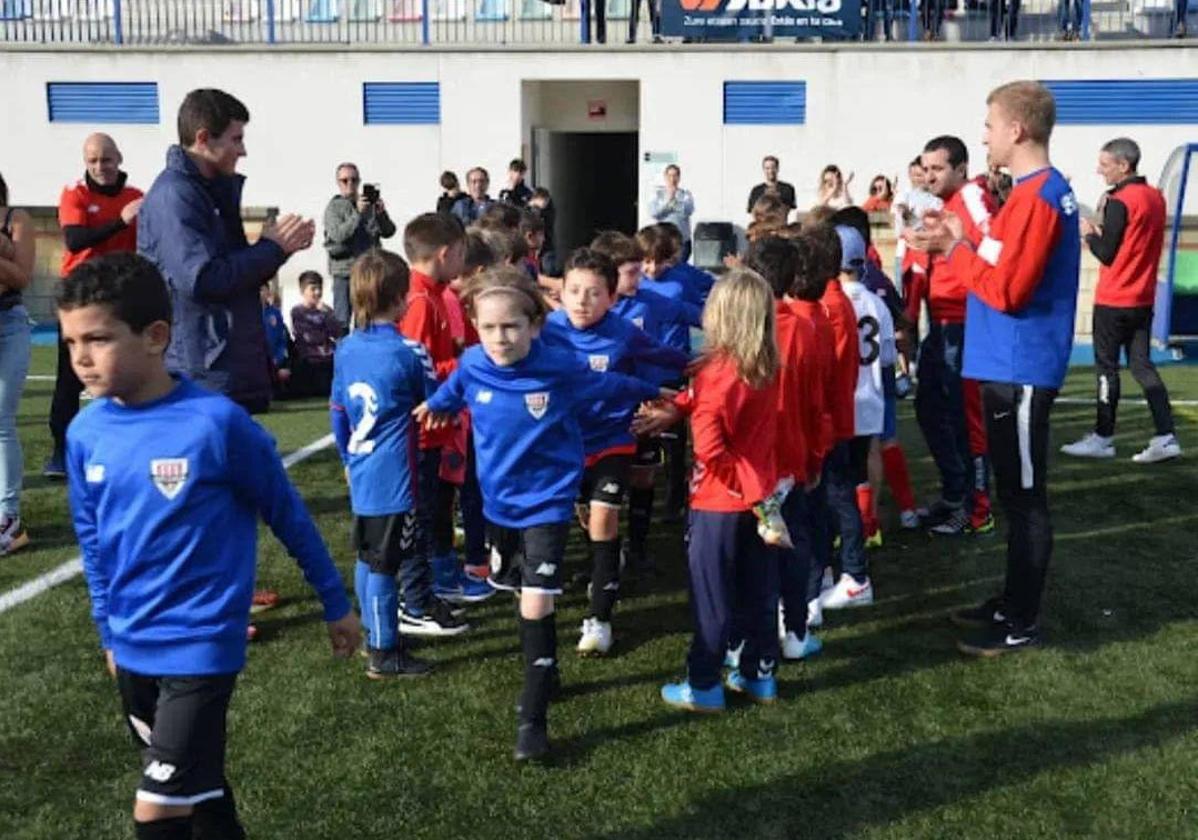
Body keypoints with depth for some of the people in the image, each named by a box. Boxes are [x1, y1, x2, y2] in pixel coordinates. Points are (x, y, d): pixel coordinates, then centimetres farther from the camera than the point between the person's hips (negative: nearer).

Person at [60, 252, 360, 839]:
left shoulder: (215, 422, -19)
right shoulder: (85, 433, -3)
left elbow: (286, 514, -8)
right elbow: (92, 541, 11)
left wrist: (336, 604, 0)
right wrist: (108, 632, 19)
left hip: (201, 646, -6)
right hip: (132, 648, 6)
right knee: (192, 789, 21)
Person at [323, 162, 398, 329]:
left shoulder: (371, 204, 6)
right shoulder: (334, 207, -1)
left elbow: (388, 232, 3)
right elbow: (338, 235, -16)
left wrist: (381, 214, -15)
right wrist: (358, 213, -23)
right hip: (344, 271, -3)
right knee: (341, 322, -1)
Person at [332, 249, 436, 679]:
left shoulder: (346, 349, 4)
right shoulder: (409, 352, -15)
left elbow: (337, 412, 11)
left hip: (361, 475, 7)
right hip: (395, 478, -7)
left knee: (366, 558, 18)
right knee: (384, 564, 0)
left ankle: (377, 634, 33)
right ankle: (384, 654, 9)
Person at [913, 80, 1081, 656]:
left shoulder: (1036, 197, -18)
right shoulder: (1040, 192, 14)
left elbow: (1005, 290, -22)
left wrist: (954, 249, -10)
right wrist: (964, 244, 6)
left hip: (1019, 370, -10)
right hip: (1010, 366, 10)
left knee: (1024, 497, -1)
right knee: (1015, 492, 16)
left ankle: (1022, 623, 9)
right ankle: (1013, 603, 28)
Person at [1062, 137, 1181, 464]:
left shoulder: (1119, 202, -16)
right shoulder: (1155, 197, 9)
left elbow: (1106, 254, -15)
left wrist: (1089, 233, 1)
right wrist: (1104, 231, 11)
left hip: (1114, 301, -8)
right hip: (1143, 299, 8)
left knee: (1106, 367, 2)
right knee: (1142, 365, 10)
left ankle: (1103, 439, 10)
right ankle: (1165, 437, 5)